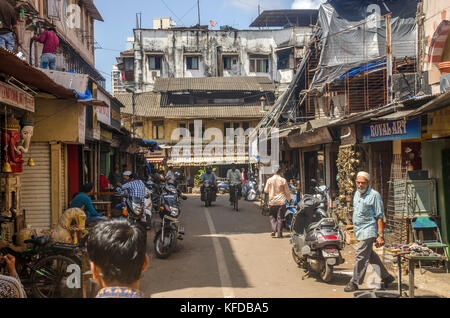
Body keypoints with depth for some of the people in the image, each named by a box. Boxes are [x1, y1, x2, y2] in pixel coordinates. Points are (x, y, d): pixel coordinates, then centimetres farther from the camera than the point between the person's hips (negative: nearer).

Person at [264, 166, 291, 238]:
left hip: (272, 201, 1)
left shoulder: (269, 180, -3)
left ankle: (274, 229, -3)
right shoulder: (283, 180, -6)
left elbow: (266, 190, 7)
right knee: (280, 217, 5)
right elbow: (287, 191, 1)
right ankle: (279, 233, 5)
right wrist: (289, 199, 16)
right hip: (281, 202, -1)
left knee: (272, 216, 16)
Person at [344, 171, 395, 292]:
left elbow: (379, 217, -13)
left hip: (368, 231, -8)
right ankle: (386, 277, 28)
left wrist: (380, 235, -17)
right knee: (370, 255, 15)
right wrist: (354, 228, 22)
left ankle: (354, 283, 2)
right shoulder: (357, 193, 12)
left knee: (360, 256, -7)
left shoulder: (374, 195, -11)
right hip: (359, 231, 8)